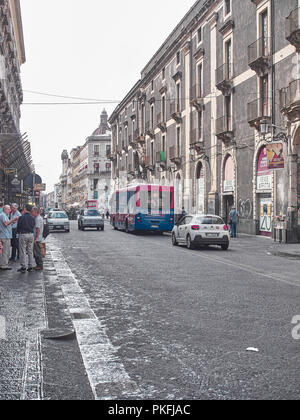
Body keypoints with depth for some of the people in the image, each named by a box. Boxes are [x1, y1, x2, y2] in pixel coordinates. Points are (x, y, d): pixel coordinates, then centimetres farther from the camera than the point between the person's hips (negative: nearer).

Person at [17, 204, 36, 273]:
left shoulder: (21, 217, -11)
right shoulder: (32, 218, 3)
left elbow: (18, 227, -4)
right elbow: (33, 227, 8)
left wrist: (19, 232, 15)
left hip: (23, 235, -4)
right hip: (31, 235, 4)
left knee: (23, 252, 1)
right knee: (30, 251, 10)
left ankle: (23, 267, 3)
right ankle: (30, 267, 13)